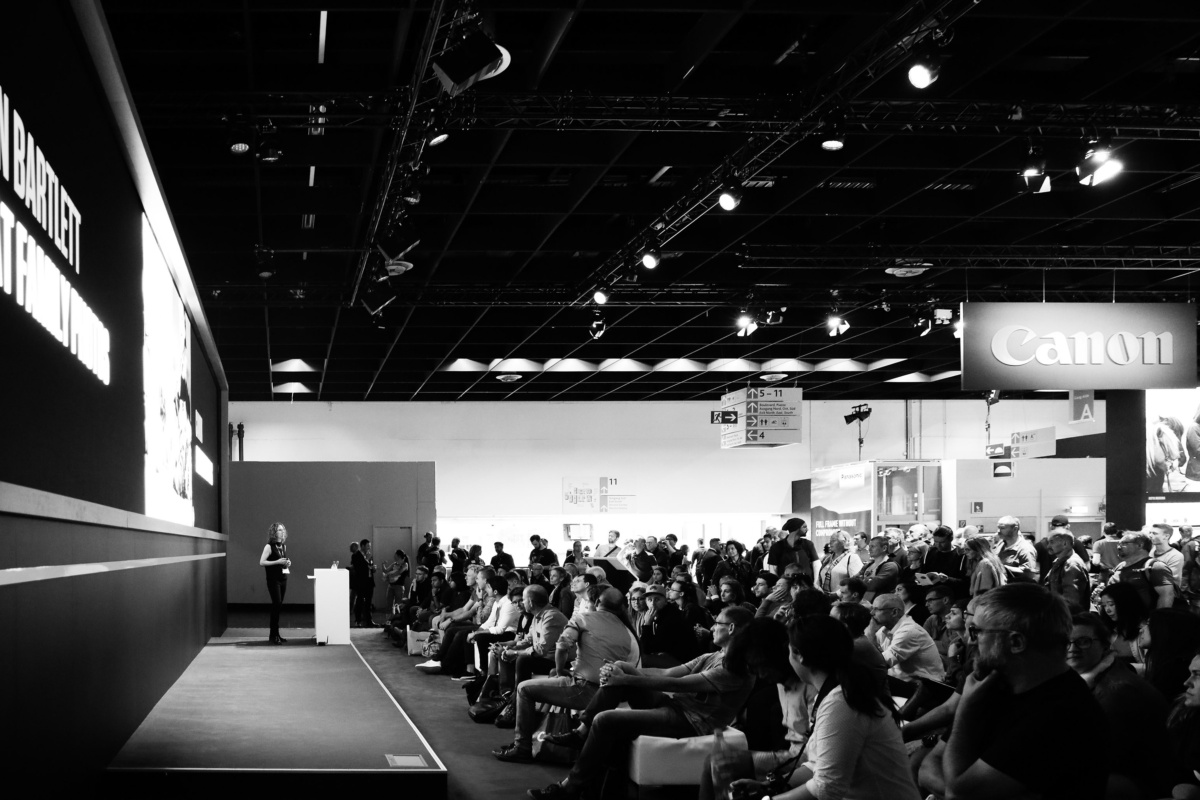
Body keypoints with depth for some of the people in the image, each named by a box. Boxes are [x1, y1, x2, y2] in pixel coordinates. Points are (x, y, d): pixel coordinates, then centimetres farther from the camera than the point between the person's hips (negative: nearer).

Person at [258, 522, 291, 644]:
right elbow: (261, 562, -14)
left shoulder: (284, 546, 12)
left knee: (278, 606, 8)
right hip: (273, 579, -7)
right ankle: (274, 636, -8)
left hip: (283, 578, 7)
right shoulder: (269, 546, -9)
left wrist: (287, 562, 2)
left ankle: (275, 634, 13)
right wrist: (277, 562, -19)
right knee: (277, 604, -12)